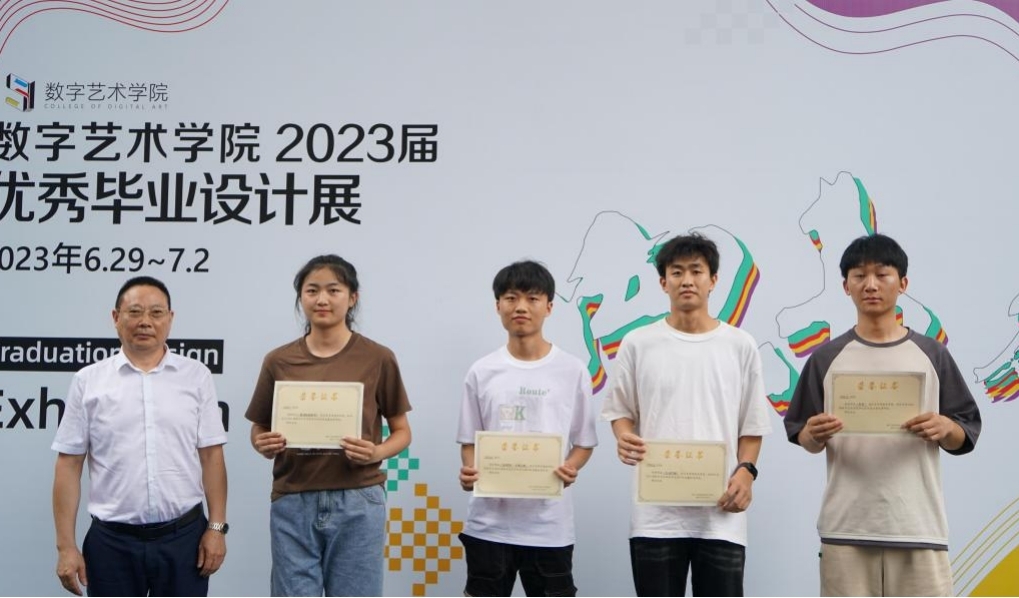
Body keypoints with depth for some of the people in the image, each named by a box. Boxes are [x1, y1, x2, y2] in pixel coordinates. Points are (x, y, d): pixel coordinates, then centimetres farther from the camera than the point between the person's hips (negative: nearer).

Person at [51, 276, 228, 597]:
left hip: (184, 536, 0)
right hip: (112, 540, 0)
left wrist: (217, 527, -3)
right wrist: (66, 546, -3)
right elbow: (69, 465, 1)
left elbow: (211, 456, 2)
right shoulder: (88, 381, 2)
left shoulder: (196, 376, 3)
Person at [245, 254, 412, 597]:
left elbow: (402, 431, 7)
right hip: (292, 503, 2)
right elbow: (259, 430, 14)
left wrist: (377, 453, -13)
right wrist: (264, 446, -9)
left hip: (357, 503, -1)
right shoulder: (279, 361, 4)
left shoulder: (378, 359, 0)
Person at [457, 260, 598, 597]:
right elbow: (469, 441, 8)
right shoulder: (482, 372, 4)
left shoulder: (572, 371, 0)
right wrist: (469, 472, -13)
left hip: (550, 524, -1)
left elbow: (584, 442, 5)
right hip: (489, 522, 1)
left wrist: (570, 468, -17)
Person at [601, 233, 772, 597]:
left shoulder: (740, 345, 4)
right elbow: (620, 410, 9)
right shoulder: (638, 344, 3)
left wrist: (746, 470, -8)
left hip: (721, 515, 0)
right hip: (657, 512, 0)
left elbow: (752, 424, 7)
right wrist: (624, 437, -12)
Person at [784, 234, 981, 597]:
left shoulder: (931, 354, 7)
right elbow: (802, 436, 8)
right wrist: (813, 436, -15)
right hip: (846, 527, 0)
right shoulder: (827, 358, 6)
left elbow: (967, 433, 9)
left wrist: (944, 428, -13)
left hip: (919, 525, 0)